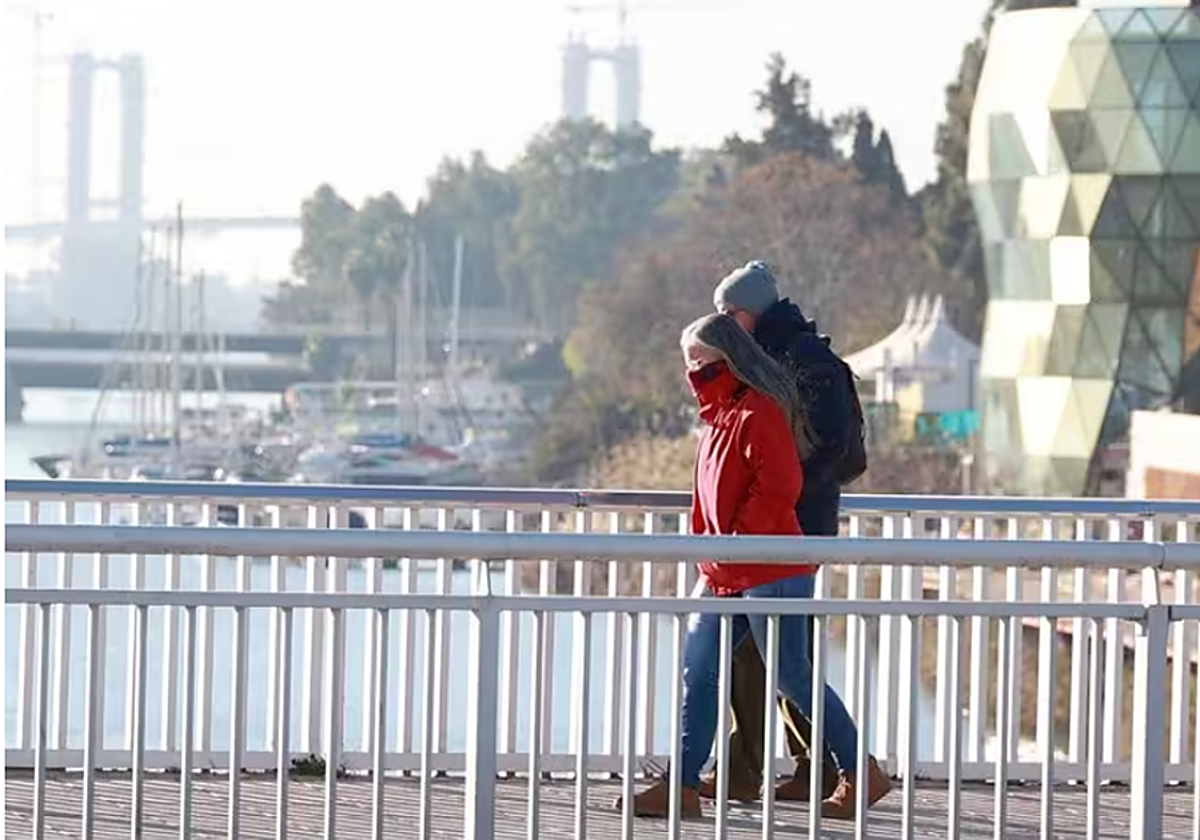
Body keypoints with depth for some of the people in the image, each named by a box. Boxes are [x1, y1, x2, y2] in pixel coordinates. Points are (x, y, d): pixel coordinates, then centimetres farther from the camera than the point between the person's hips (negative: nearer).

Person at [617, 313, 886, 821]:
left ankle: (861, 774, 10)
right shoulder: (719, 416, 16)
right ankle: (683, 788, 4)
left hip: (770, 573, -9)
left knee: (793, 679, -2)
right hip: (726, 577, 9)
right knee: (698, 673, 4)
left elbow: (779, 488, -21)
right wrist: (709, 551, 14)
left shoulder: (759, 411, -13)